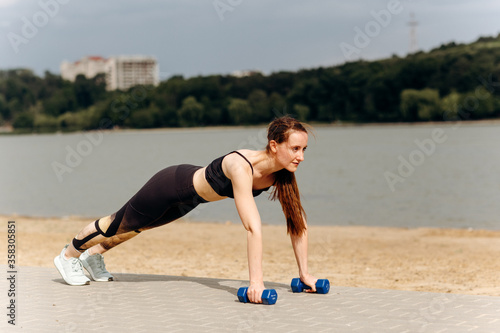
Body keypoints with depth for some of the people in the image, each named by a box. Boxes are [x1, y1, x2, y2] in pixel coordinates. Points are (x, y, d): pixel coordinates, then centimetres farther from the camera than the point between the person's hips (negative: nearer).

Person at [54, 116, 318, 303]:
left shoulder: (283, 174, -21)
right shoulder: (241, 167, -43)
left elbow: (298, 223, -15)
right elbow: (253, 227, -48)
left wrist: (304, 273, -17)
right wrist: (256, 282, -52)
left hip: (188, 198, 7)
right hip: (172, 185, -7)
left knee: (137, 225, 31)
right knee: (121, 223, 19)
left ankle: (94, 255, 57)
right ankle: (68, 256, 45)